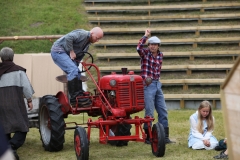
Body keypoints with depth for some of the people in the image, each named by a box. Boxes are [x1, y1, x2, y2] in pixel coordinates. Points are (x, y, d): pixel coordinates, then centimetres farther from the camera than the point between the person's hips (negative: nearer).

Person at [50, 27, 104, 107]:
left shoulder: (87, 43, 15)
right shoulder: (82, 34, -16)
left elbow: (79, 56, 19)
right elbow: (68, 38, -31)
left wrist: (76, 65, 8)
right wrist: (71, 51, -22)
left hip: (65, 54, 11)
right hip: (58, 51, -11)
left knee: (77, 73, 6)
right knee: (73, 70, -21)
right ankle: (74, 98, -22)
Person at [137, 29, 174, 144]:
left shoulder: (160, 55, 11)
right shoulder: (145, 53, -4)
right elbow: (139, 48, -26)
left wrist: (154, 78, 2)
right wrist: (145, 36, -22)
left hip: (157, 84, 6)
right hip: (147, 85, -6)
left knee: (163, 111, 7)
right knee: (149, 112, -6)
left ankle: (165, 137, 13)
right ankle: (147, 137, 3)